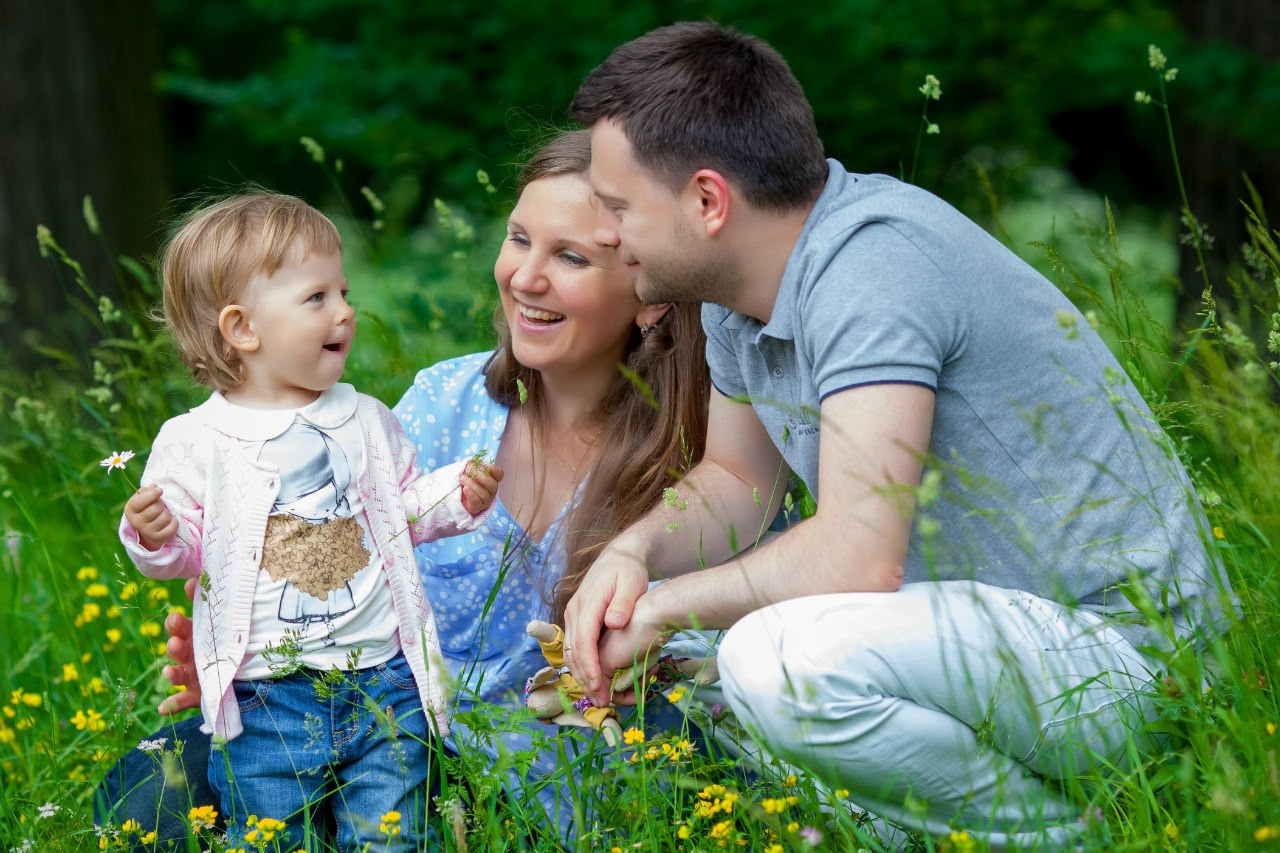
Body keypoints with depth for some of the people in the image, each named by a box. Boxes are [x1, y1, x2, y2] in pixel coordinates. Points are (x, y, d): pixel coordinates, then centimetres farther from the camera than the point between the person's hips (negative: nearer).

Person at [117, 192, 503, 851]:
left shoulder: (366, 422, 8)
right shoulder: (195, 440, -4)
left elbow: (403, 511, 18)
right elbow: (186, 548, -1)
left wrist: (457, 495, 1)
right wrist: (155, 536, -22)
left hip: (383, 681, 3)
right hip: (265, 702, -2)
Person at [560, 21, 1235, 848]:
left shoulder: (872, 264, -25)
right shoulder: (740, 289, 4)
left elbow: (856, 557, -31)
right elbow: (736, 484, 19)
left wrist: (663, 605, -17)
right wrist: (633, 550, -3)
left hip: (1131, 646, -10)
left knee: (780, 660, -31)